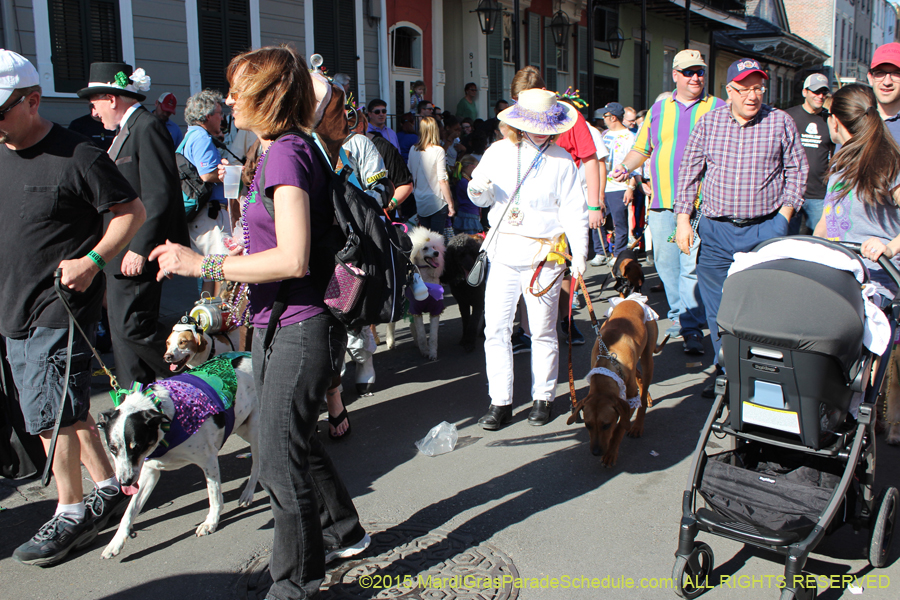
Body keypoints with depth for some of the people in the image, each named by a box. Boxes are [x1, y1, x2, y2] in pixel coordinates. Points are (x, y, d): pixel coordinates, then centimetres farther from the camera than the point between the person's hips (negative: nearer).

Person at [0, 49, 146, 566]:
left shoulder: (76, 156, -12)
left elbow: (132, 211, -9)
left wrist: (92, 261, -20)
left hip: (62, 306, -8)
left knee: (51, 413, -4)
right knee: (69, 408, 14)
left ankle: (71, 514, 11)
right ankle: (109, 489, 28)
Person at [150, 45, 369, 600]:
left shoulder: (287, 154, -18)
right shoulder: (279, 150, 12)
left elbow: (293, 260, -27)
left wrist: (203, 265, -22)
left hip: (301, 329, -10)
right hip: (276, 326, 10)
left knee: (279, 462, 0)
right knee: (294, 441, 23)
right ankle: (343, 533, 43)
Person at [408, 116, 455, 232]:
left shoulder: (413, 150, 2)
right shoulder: (438, 151, -12)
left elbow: (411, 175, 10)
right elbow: (442, 180, -12)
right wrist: (450, 203, -7)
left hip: (420, 203, 5)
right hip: (437, 203, -5)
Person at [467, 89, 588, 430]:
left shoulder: (561, 160, 1)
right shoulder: (498, 152, 7)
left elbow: (574, 210, 1)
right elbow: (481, 198, 14)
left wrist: (579, 252, -5)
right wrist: (478, 190, -9)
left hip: (544, 254, -2)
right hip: (503, 251, 3)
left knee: (543, 331, 5)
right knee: (496, 328, 0)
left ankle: (543, 398, 22)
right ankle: (500, 402, 11)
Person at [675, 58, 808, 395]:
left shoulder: (780, 122, 4)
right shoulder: (708, 123, 7)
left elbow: (797, 170, 10)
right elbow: (689, 172, 9)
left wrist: (784, 214, 0)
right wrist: (683, 219, 3)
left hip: (765, 231, -1)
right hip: (716, 231, 2)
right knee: (717, 308, 5)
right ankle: (724, 373, 19)